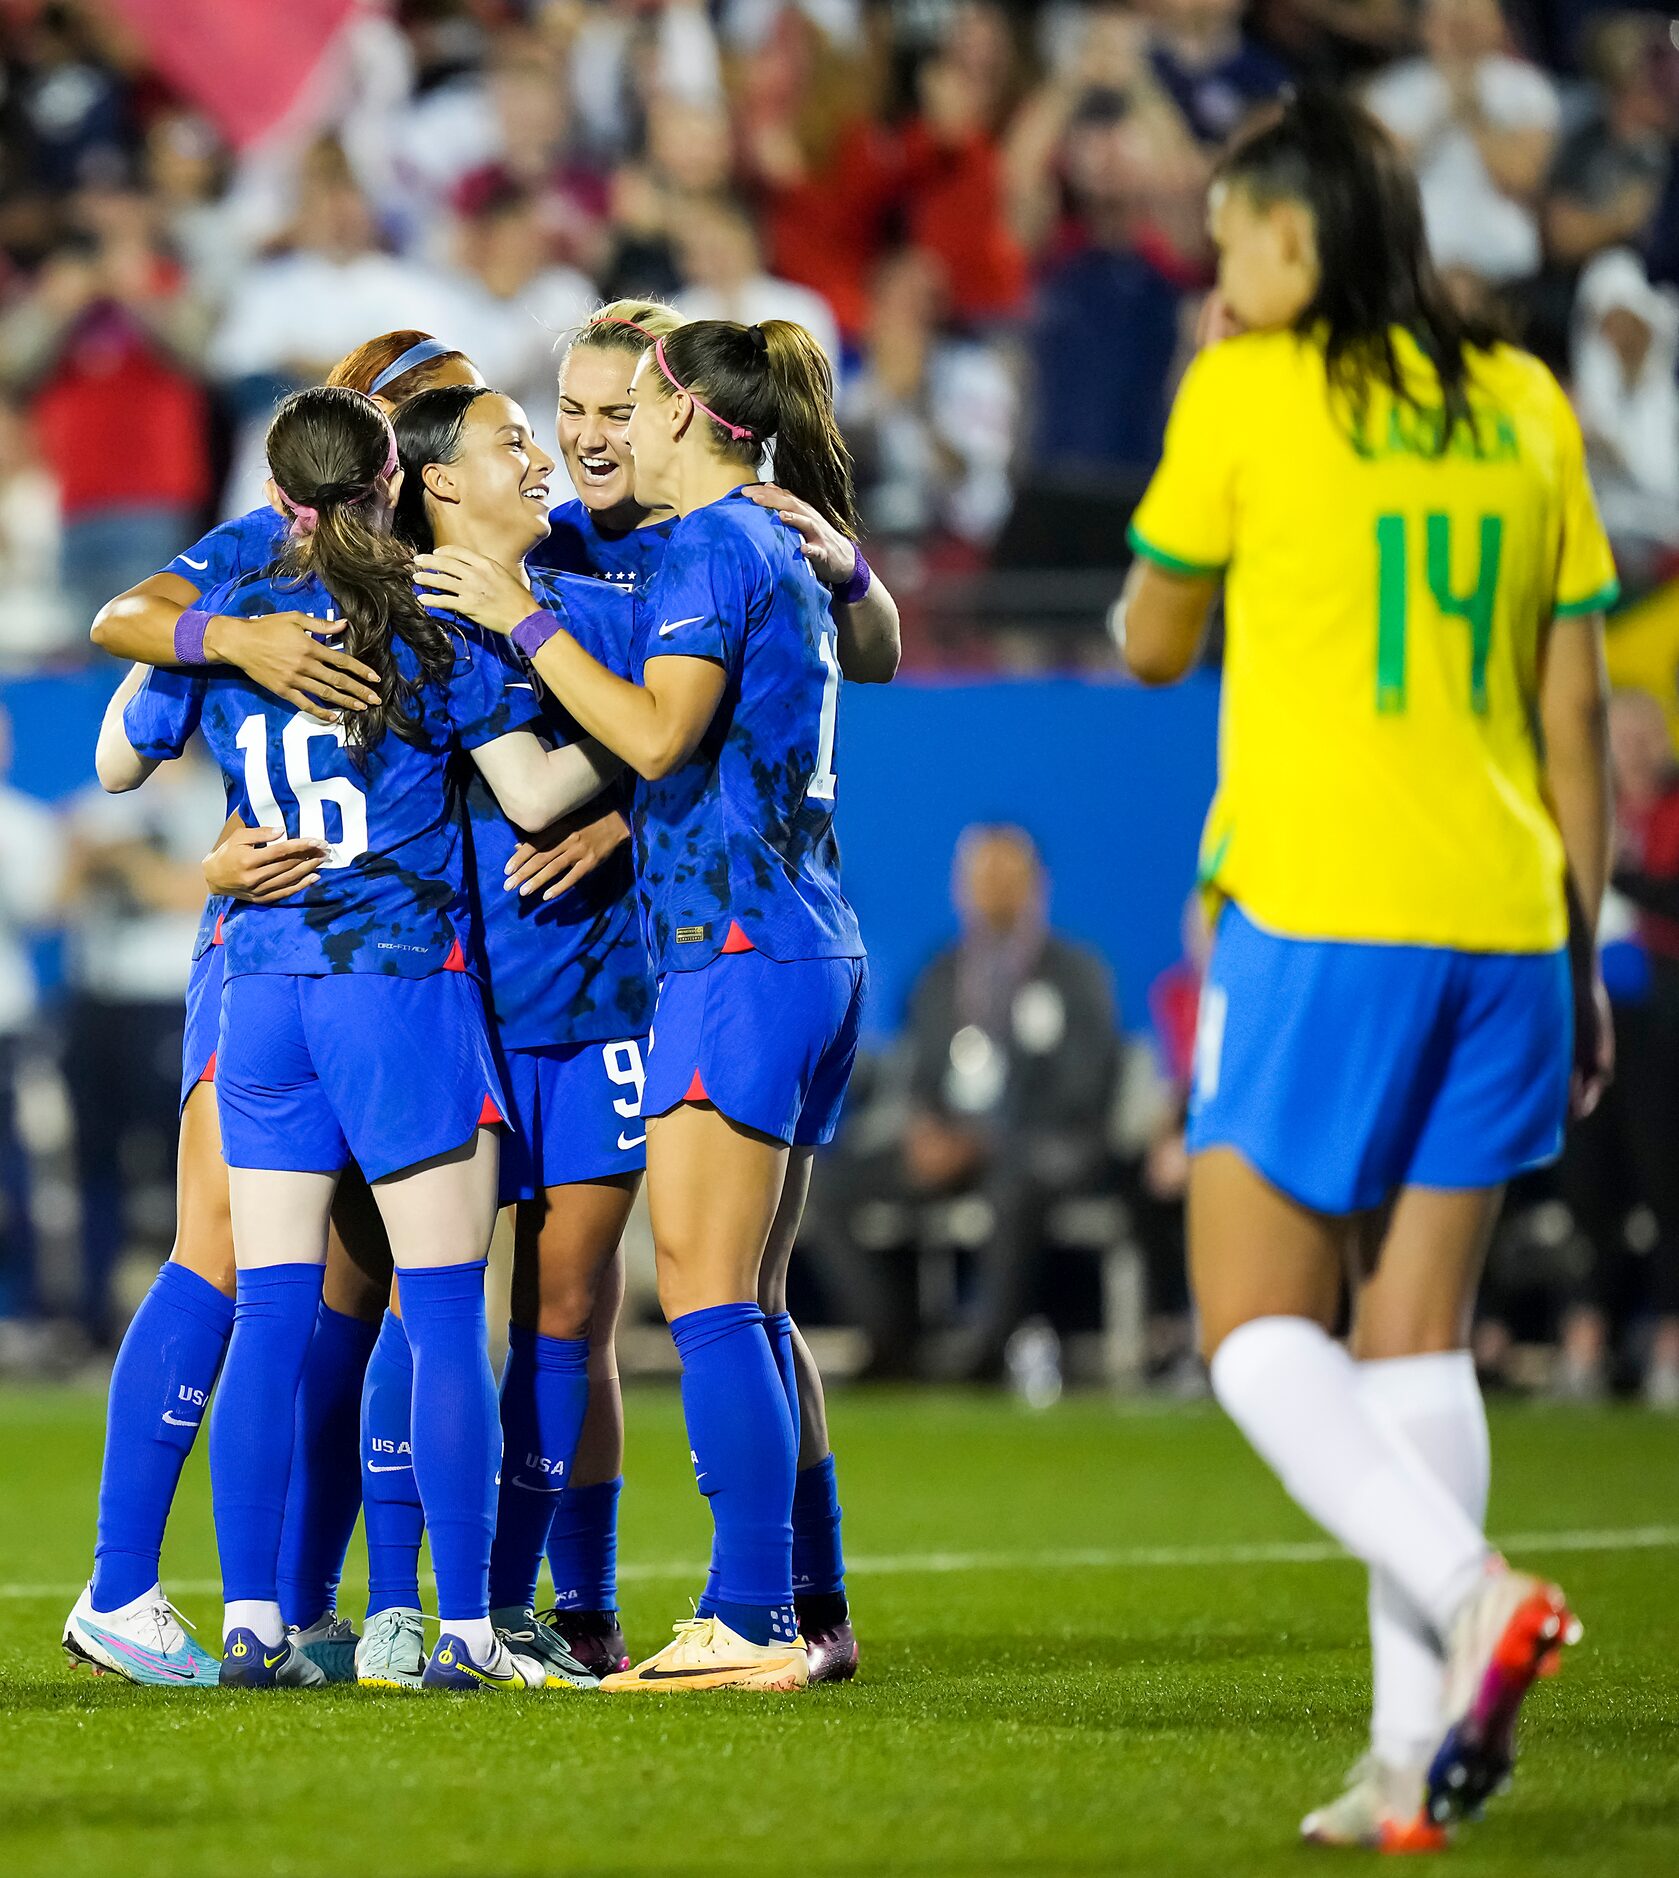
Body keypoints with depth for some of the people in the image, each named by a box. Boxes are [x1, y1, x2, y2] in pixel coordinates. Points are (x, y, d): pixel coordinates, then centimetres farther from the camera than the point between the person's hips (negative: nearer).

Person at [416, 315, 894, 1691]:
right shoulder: (793, 550, 19)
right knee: (750, 1305, 11)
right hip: (812, 955, 10)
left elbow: (657, 733, -20)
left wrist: (523, 619, -13)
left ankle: (749, 1623, -15)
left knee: (707, 1292, -11)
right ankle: (796, 1611, 11)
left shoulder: (712, 546, -9)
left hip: (736, 951, -9)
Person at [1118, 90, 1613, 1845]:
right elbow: (1573, 703, 12)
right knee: (1418, 1335, 9)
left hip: (1320, 915, -5)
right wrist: (1582, 944, 17)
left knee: (1257, 1327, 0)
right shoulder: (1524, 404, 11)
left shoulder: (1246, 394, -3)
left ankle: (1473, 1593, -23)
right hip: (1501, 916, 5)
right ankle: (1415, 1751, 2)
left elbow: (1153, 643, 8)